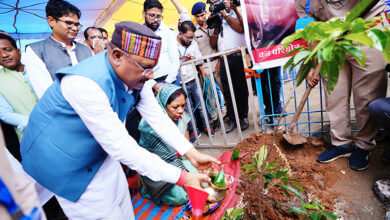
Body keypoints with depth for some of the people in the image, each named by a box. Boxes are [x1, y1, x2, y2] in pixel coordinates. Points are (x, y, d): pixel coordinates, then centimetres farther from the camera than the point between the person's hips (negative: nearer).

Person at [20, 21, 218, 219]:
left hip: (102, 154, 7)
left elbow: (157, 117, -7)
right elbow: (120, 147, -36)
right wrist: (181, 177, -33)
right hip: (63, 164, -6)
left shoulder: (135, 75, -11)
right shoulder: (85, 83, -35)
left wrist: (192, 153, -13)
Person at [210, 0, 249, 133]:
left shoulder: (238, 14, 12)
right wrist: (216, 28, 2)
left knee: (242, 89, 3)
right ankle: (232, 120, 11)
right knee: (228, 92, 3)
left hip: (238, 57, -3)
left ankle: (243, 117, 15)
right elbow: (213, 45, 13)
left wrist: (225, 15, -5)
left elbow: (240, 28, -13)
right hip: (224, 61, 3)